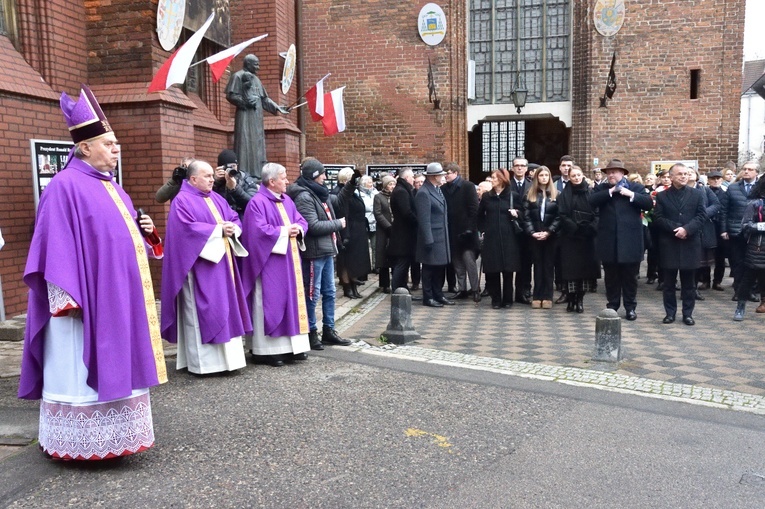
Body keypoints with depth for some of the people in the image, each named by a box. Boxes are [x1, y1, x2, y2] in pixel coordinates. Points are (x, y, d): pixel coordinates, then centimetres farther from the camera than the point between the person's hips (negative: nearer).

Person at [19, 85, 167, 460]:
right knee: (81, 370, 0)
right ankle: (77, 442, 13)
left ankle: (112, 434, 27)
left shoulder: (110, 187, 15)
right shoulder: (65, 186, -12)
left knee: (116, 366, 15)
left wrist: (144, 230, 3)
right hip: (86, 296, -9)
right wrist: (65, 295, -22)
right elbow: (57, 244, -17)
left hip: (117, 294, 9)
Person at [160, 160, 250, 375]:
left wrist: (232, 228, -9)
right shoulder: (182, 201, -7)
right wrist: (218, 230, -18)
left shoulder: (217, 199, 17)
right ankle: (204, 362, 0)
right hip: (200, 265, -8)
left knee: (225, 309, 9)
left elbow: (235, 218, 14)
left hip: (223, 263, 8)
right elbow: (188, 228, -20)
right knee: (203, 311, -6)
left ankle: (224, 357, 16)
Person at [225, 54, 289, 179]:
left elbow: (264, 99, 23)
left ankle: (257, 174, 7)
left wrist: (277, 107, 14)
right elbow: (230, 95, -9)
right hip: (245, 115, -8)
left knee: (257, 144, 5)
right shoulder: (238, 76, -2)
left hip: (257, 116, 8)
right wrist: (246, 102, -18)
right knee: (245, 144, -12)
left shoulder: (256, 79, 21)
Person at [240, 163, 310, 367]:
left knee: (292, 299, 10)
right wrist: (284, 231, -14)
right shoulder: (257, 203, -11)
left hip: (290, 261, 8)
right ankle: (271, 348, 3)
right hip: (270, 263, -8)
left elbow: (301, 220, 16)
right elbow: (260, 230, -21)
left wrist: (298, 229, -7)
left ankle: (293, 344, 17)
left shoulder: (287, 200, 14)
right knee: (272, 302, -5)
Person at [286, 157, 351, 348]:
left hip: (327, 250, 10)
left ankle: (328, 330, 25)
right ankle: (311, 332, 13)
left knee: (329, 292, 15)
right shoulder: (304, 196, -14)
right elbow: (313, 226, -21)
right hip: (314, 252, -10)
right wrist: (338, 223, -10)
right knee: (312, 294, 1)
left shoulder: (319, 193, 15)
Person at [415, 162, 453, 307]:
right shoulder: (423, 193, -16)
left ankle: (438, 295, 23)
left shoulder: (438, 189, 12)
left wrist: (446, 236, 15)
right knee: (429, 268, 3)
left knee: (440, 267, 13)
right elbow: (424, 220, -19)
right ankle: (428, 298, 13)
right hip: (432, 238, -8)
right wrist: (428, 240, -20)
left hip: (441, 237, 8)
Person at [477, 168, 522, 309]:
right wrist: (482, 230, 6)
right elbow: (480, 215, 15)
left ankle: (507, 299, 11)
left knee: (508, 269, 1)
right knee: (492, 270, 0)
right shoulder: (486, 196, 8)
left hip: (508, 237, -1)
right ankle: (496, 299, 9)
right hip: (491, 237, 1)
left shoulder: (513, 195, 3)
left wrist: (516, 214, -12)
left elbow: (521, 214, 8)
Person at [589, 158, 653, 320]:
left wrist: (631, 194, -15)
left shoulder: (636, 187, 5)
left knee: (630, 277, 7)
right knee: (611, 277, 10)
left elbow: (649, 203, -7)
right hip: (609, 241, 1)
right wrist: (611, 191, -14)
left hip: (630, 241, -1)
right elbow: (592, 201, -11)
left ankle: (630, 308, 17)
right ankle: (612, 306, 20)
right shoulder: (601, 189, 8)